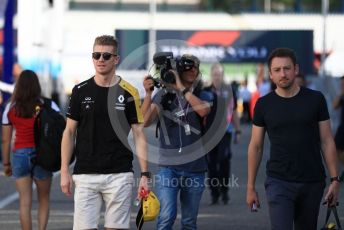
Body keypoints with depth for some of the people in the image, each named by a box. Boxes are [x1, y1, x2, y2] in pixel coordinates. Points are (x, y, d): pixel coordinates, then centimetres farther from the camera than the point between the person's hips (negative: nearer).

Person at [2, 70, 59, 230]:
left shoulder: (10, 108, 4)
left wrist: (6, 163, 12)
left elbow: (6, 140, 5)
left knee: (25, 202, 3)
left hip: (20, 155, 0)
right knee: (43, 200, 15)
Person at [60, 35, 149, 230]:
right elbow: (70, 132, 8)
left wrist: (145, 174, -5)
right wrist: (65, 171, 1)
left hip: (119, 175, -1)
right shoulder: (81, 91, 4)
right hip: (85, 175, 1)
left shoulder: (129, 93, 0)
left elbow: (139, 134, 2)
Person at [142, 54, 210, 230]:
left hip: (195, 168, 2)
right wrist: (148, 93, -21)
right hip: (168, 166, -2)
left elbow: (203, 110, -17)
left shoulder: (201, 95, 6)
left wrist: (181, 88, -19)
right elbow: (145, 121, -9)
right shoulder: (164, 94, 3)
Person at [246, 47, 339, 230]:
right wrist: (250, 187, 4)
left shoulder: (315, 100, 1)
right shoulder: (264, 105, 1)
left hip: (312, 183, 1)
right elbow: (256, 147, 6)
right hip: (279, 182, -1)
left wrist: (334, 179, -4)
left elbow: (326, 141, 2)